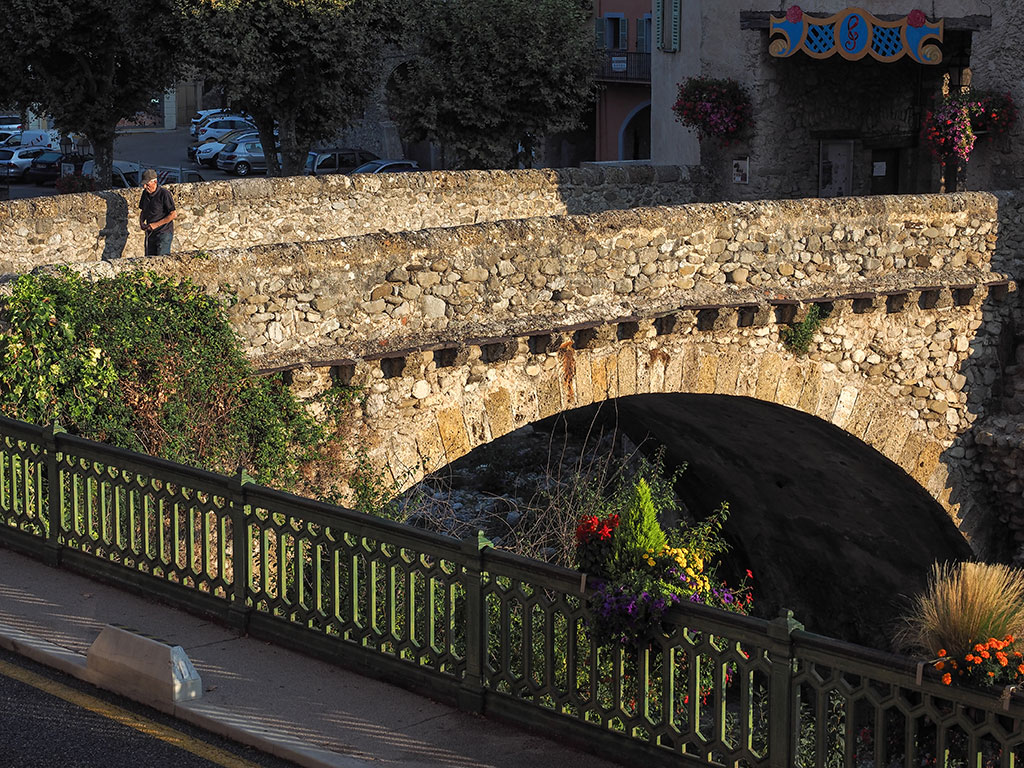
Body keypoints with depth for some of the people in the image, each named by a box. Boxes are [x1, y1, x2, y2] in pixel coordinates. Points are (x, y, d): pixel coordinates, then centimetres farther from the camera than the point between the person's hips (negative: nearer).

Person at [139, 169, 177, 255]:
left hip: (164, 234, -7)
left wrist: (156, 224, -18)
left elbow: (174, 215, -15)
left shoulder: (164, 194, -15)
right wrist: (141, 222, 1)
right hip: (150, 234, 7)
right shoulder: (145, 193, 7)